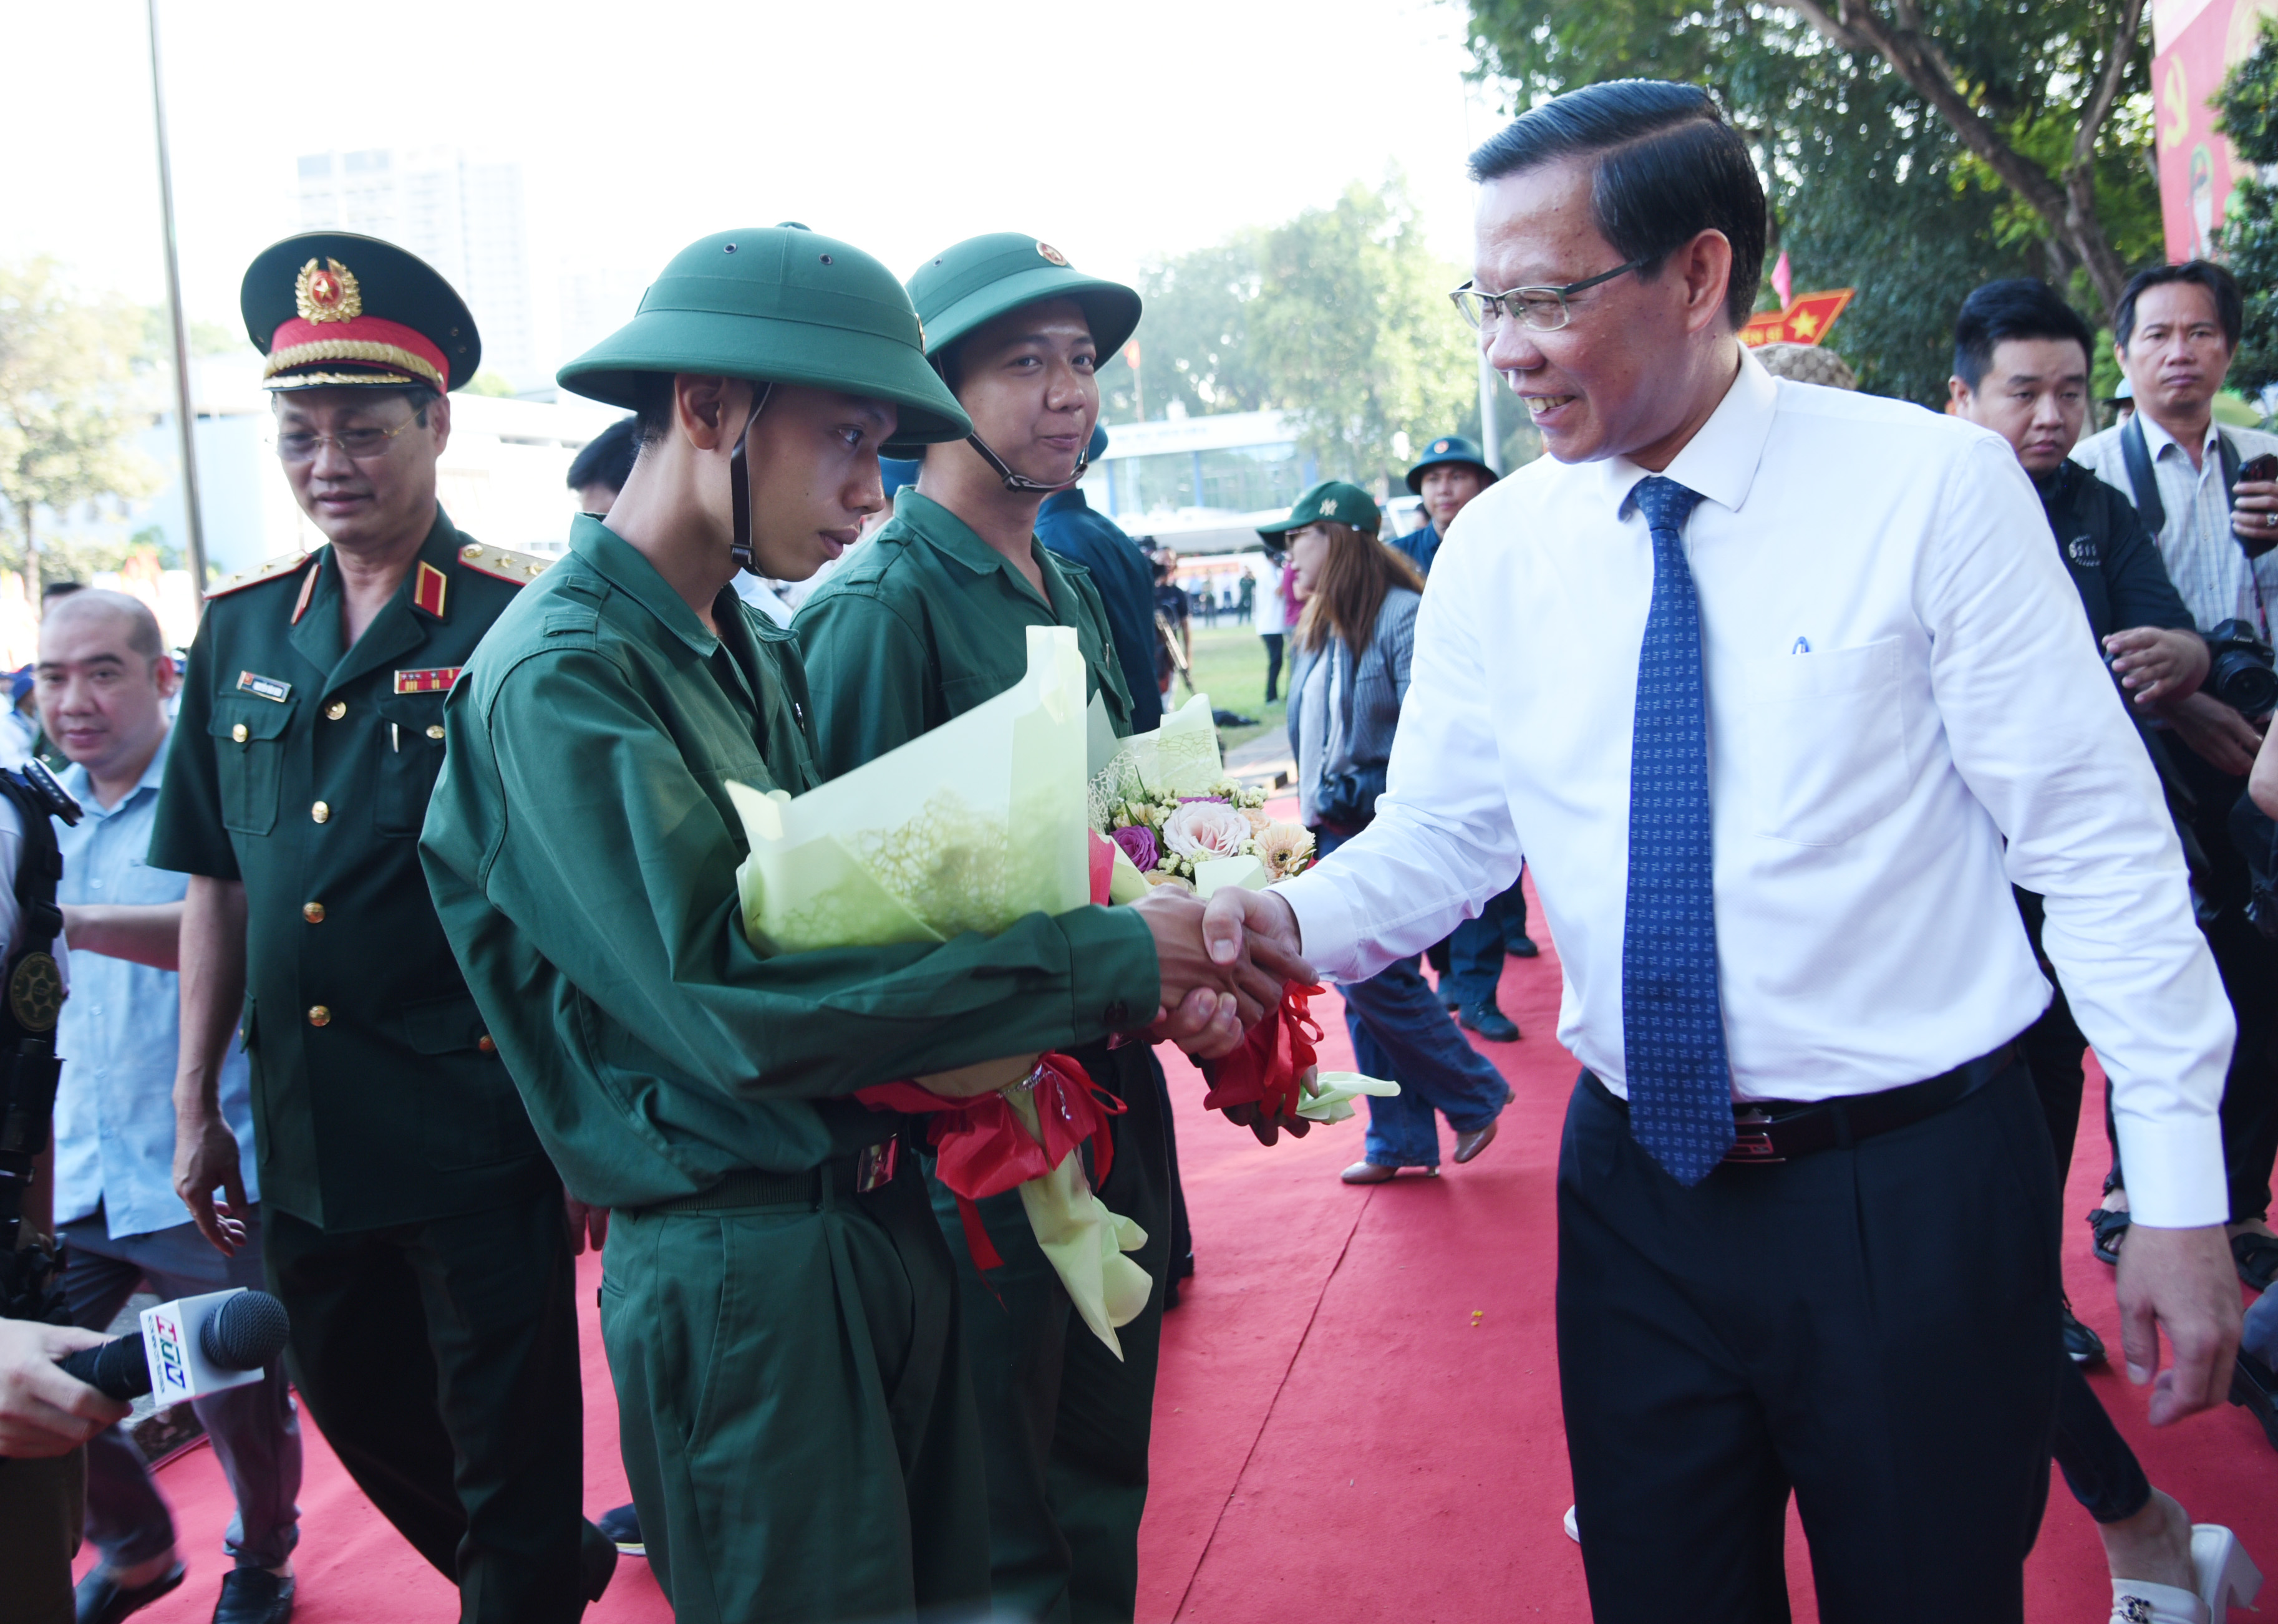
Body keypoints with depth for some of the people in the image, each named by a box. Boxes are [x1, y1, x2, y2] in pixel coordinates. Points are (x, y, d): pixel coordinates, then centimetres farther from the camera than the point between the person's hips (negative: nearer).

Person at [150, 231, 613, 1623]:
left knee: (513, 1464, 6)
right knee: (363, 1417, 23)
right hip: (302, 1138, 7)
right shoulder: (241, 630, 7)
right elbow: (218, 879, 13)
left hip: (483, 1131, -6)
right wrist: (198, 1106, 12)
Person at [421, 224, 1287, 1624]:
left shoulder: (764, 653, 8)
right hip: (739, 1266, -8)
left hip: (888, 1219, 8)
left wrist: (1143, 982, -4)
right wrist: (1112, 959, -23)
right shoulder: (558, 677, -18)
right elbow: (729, 1005, -27)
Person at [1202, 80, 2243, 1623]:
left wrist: (2178, 1190, -9)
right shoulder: (1495, 552, 0)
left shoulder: (1934, 486, -10)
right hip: (1640, 1189, 3)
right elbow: (1443, 836, 5)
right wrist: (1297, 919, -17)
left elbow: (2101, 843, -8)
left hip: (1916, 1192, -3)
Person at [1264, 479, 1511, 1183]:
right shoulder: (1319, 628, 14)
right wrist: (1316, 816, 15)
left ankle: (1475, 1096, 11)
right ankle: (1398, 1140, 18)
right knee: (1361, 988, 9)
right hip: (1337, 834, 9)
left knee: (1374, 978, -10)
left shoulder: (1402, 617, -13)